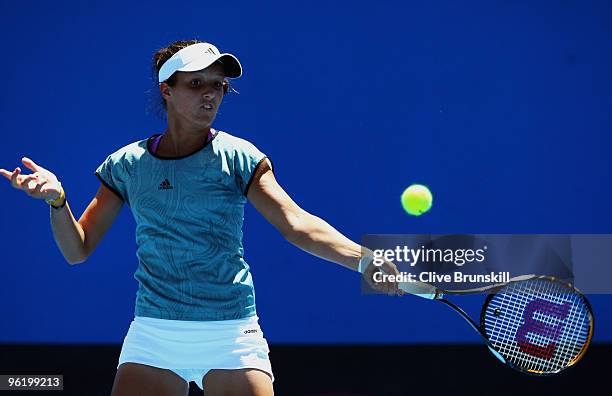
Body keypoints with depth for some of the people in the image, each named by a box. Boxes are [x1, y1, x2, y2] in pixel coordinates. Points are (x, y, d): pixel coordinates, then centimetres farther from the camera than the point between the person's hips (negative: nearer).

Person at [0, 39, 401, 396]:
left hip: (232, 336, -1)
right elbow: (78, 249, 8)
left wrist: (364, 259, -29)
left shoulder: (237, 157, -1)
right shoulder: (127, 164, 6)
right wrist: (57, 198, -12)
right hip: (153, 335, 2)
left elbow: (296, 224, -13)